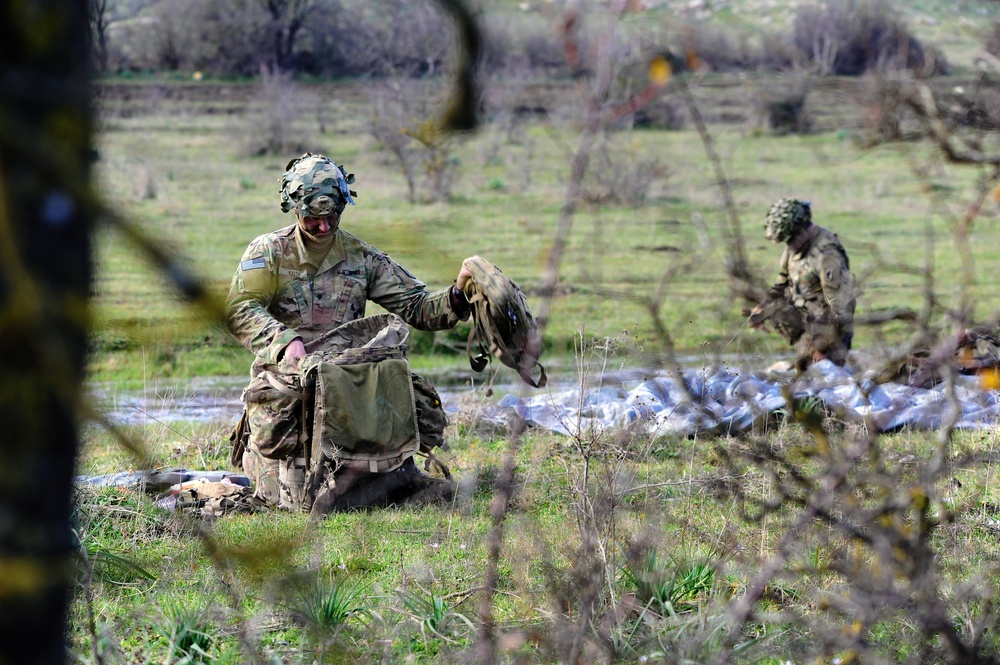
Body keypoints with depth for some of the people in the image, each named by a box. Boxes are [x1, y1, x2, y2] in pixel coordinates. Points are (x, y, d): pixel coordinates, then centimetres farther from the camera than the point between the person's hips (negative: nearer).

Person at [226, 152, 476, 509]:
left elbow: (417, 307, 6)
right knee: (284, 498, -7)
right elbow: (239, 310, -15)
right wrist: (286, 342, -31)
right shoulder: (269, 251, -1)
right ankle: (251, 452, 28)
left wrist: (457, 294, -14)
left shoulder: (362, 258, 8)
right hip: (282, 394, -3)